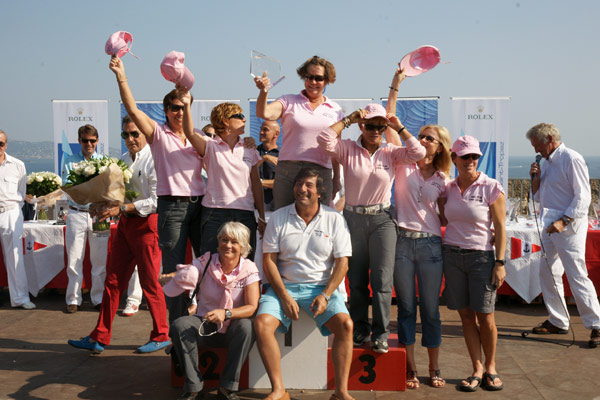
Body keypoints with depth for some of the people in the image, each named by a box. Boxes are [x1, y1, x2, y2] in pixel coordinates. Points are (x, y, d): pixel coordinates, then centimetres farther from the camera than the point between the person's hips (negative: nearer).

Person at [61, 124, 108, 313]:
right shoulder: (70, 161, 9)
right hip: (76, 214, 0)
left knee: (100, 260, 3)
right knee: (74, 260, 2)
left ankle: (98, 298, 15)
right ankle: (73, 299, 13)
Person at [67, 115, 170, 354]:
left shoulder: (153, 160, -13)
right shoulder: (123, 159, 13)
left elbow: (155, 201, -19)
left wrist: (122, 209, -21)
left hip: (146, 224, -8)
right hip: (125, 224, 8)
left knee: (150, 283, 2)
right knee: (113, 280, 10)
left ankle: (161, 336, 19)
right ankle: (100, 338, 18)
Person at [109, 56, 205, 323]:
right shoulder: (158, 134, 4)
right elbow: (132, 109, -8)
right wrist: (121, 76, -15)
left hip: (199, 203, 3)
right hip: (171, 205, -3)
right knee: (174, 268, 1)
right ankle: (178, 324, 10)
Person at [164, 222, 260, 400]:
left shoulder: (249, 269, -8)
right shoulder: (206, 262, -4)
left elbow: (252, 307, -18)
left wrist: (226, 313, -34)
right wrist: (169, 277, -35)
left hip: (231, 331, -1)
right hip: (205, 326, 1)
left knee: (247, 326, -34)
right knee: (179, 325, -27)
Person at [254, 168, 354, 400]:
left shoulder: (334, 219, 3)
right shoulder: (278, 218, 3)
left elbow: (342, 262, 1)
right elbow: (268, 261, 0)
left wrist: (325, 295, -13)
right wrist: (285, 296, -11)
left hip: (322, 287, 0)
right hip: (284, 286, 1)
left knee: (345, 324, -25)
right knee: (262, 323, -24)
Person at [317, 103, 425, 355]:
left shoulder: (390, 152, 4)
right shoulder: (348, 149, 0)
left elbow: (418, 153, -8)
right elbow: (324, 140, -16)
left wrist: (399, 128, -4)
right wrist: (348, 119, -9)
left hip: (382, 220, 0)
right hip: (353, 219, 0)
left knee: (382, 280, -5)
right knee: (356, 280, 9)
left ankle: (380, 334, 5)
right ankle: (360, 330, 22)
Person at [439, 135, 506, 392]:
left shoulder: (491, 187, -5)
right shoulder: (448, 188, 6)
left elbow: (500, 228, -6)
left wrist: (500, 262, -10)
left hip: (481, 256, -3)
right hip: (452, 255, 3)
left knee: (485, 316, 1)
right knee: (466, 315, 5)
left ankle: (490, 368, 22)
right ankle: (477, 370, 16)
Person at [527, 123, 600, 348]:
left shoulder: (571, 159, -10)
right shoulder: (547, 163, 16)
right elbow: (538, 196, 21)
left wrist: (563, 221, -23)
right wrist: (536, 178, 3)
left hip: (569, 227, -9)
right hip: (551, 227, 9)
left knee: (577, 276, -9)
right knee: (547, 273, 11)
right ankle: (558, 321, 22)